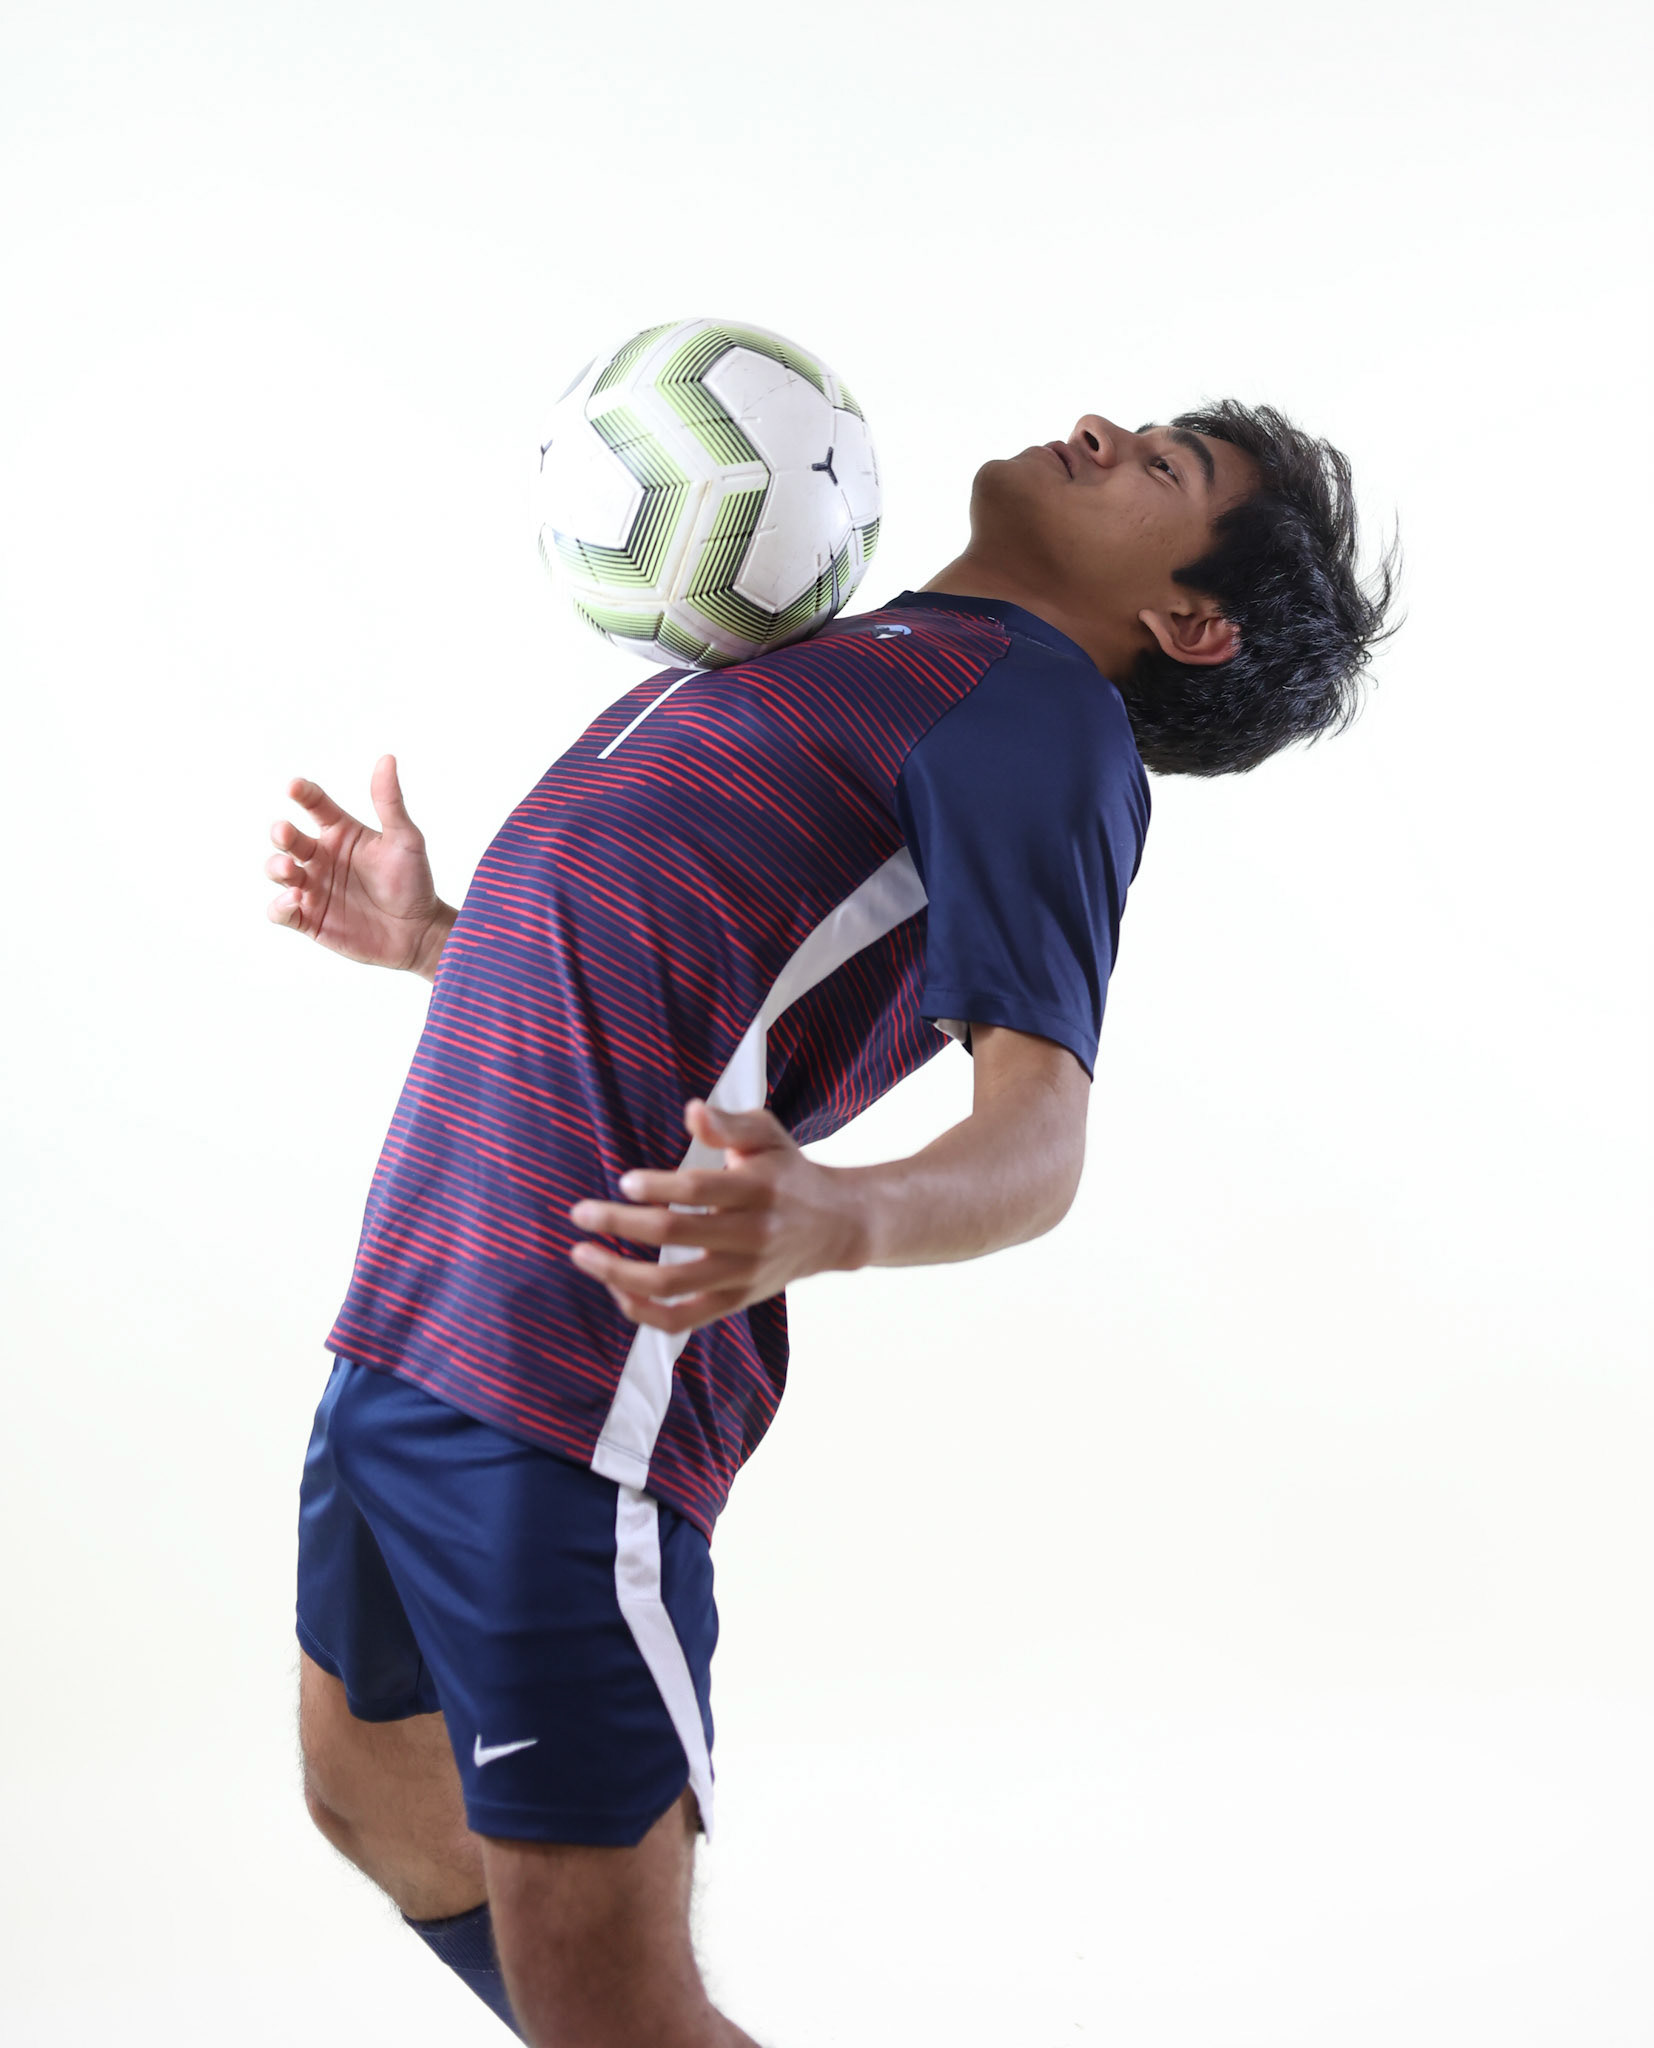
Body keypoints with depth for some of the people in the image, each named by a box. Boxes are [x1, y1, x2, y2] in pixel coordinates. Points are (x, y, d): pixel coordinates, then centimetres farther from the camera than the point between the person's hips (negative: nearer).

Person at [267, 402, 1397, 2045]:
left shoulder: (1045, 711, -8)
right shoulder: (863, 653, 20)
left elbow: (1035, 1141, -21)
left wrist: (831, 1222, -40)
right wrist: (424, 938, 25)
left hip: (567, 1395, -9)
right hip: (407, 1332, 9)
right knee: (374, 1798, 25)